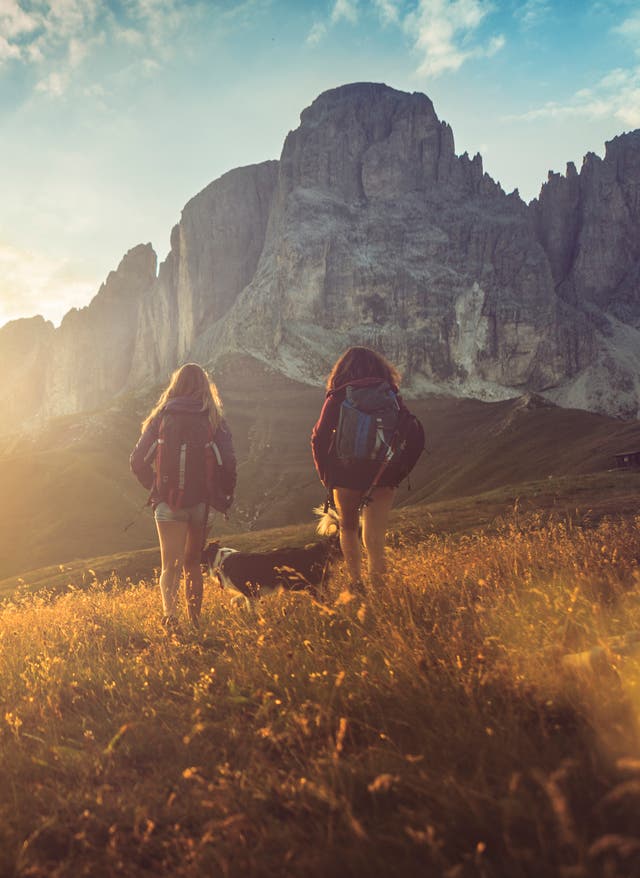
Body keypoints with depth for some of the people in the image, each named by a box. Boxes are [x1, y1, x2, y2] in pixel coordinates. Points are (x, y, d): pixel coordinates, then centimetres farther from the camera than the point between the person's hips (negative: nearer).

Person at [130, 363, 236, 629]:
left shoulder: (161, 417, 1)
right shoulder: (214, 420, -1)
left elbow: (138, 462, -1)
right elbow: (228, 463, -8)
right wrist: (224, 496, 8)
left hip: (167, 504, -1)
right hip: (200, 503, 1)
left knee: (170, 565, 3)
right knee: (192, 562, 19)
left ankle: (170, 614, -18)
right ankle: (195, 619, 25)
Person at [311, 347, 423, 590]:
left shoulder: (337, 398, 0)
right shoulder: (391, 396, 5)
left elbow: (319, 439, -3)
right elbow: (414, 435, 2)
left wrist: (325, 475, 6)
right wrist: (398, 471, 8)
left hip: (346, 476, -1)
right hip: (382, 477, 1)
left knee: (348, 529, 20)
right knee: (374, 537, 2)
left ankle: (356, 582, 13)